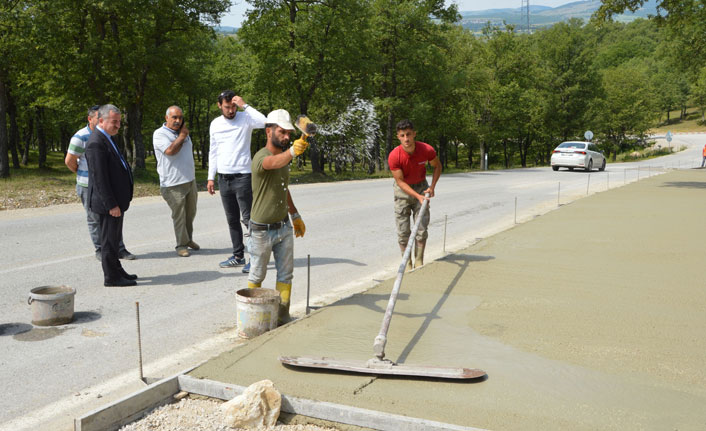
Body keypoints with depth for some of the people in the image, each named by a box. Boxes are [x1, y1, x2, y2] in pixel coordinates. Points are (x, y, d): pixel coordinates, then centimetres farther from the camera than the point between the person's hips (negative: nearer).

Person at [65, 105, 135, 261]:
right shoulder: (80, 137, -11)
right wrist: (84, 175, 3)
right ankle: (100, 251, 13)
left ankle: (119, 249, 12)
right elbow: (69, 161, -9)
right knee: (95, 220, 3)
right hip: (89, 186, -6)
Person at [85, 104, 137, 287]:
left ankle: (116, 271, 31)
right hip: (109, 203, -10)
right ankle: (111, 277, 9)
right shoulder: (96, 143, -19)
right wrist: (111, 205, -23)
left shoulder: (108, 138, 13)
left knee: (114, 238, 19)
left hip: (116, 200, 10)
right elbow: (99, 178, -23)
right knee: (109, 240, 0)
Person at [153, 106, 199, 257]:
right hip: (173, 184, -7)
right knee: (179, 216, -3)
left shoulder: (184, 133, 15)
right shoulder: (160, 134, -8)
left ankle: (189, 239, 29)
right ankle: (181, 245, 7)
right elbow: (170, 150, -23)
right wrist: (182, 136, -11)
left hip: (190, 180, 7)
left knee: (190, 213, 14)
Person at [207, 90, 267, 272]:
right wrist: (210, 177, 12)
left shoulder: (245, 118, -6)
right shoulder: (215, 124, 10)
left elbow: (263, 121, -28)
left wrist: (244, 105, -21)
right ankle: (238, 256, 22)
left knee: (248, 219, -5)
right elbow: (213, 151, 15)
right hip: (224, 178, 6)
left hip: (242, 177, -5)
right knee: (232, 220, 12)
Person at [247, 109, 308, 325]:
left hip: (284, 226, 7)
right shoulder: (261, 157, -19)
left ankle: (282, 319, 21)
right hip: (262, 230, -7)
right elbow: (274, 163, -46)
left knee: (286, 275, 10)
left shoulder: (283, 156, 8)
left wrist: (295, 215, 22)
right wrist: (292, 151, -65)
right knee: (257, 276, 10)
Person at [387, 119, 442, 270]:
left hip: (421, 187, 1)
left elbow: (437, 166, 0)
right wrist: (417, 196, -29)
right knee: (403, 231, -2)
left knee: (422, 229, -1)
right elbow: (400, 181, -19)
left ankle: (419, 263, 11)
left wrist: (432, 187, -9)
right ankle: (407, 264, 11)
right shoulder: (394, 156, -26)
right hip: (402, 190, -1)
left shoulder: (427, 150, -21)